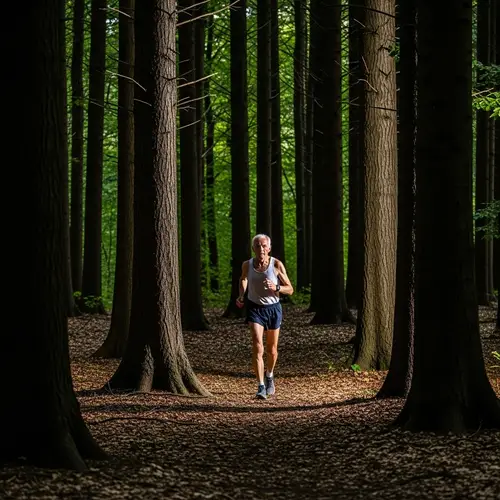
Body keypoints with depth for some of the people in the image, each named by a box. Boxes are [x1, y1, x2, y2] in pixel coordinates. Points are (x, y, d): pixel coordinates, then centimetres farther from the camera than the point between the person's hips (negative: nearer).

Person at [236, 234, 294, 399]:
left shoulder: (277, 265, -14)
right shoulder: (247, 265, -7)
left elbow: (290, 289, -8)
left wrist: (276, 288, -27)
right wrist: (241, 296, 2)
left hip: (273, 308, 0)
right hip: (254, 308, 0)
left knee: (271, 349, 16)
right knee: (257, 347, -19)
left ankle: (269, 375, 46)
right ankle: (261, 387, -21)